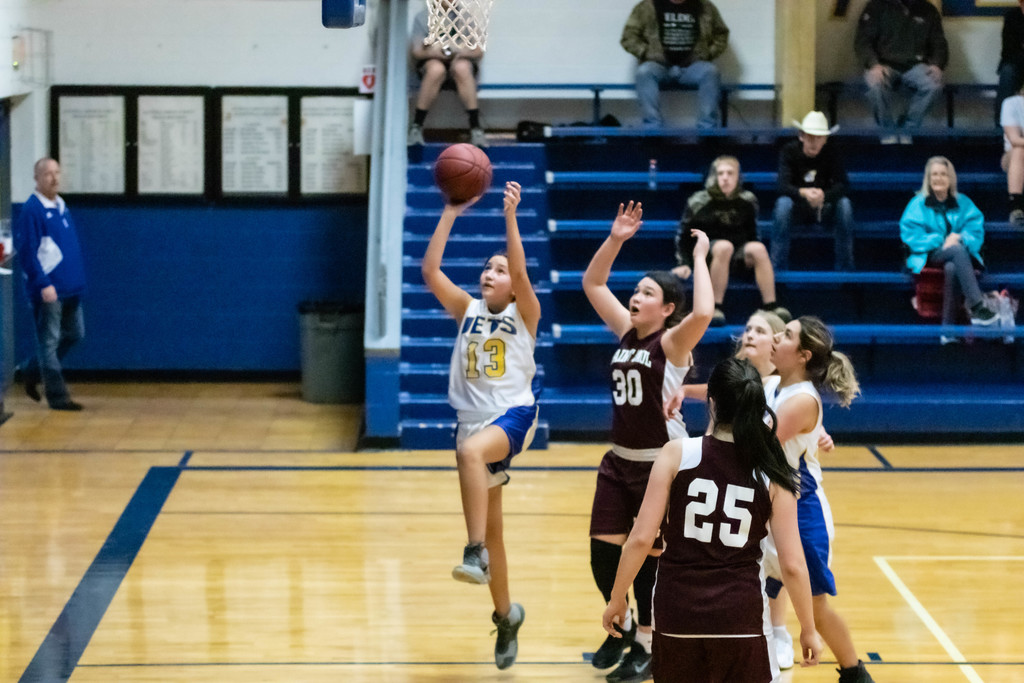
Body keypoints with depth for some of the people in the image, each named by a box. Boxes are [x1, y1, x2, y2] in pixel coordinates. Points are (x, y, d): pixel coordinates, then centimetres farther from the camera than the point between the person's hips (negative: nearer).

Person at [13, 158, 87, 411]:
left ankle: (31, 372, 29)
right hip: (48, 290, -8)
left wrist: (77, 280, 15)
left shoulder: (61, 206, 12)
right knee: (49, 341, -1)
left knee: (74, 335, 15)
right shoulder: (32, 210, -12)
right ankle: (58, 396, 4)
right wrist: (43, 284, -21)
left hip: (70, 288, 8)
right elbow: (27, 251, -16)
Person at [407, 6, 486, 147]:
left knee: (461, 68, -37)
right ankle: (416, 127, -32)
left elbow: (479, 52, 1)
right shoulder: (423, 17, 3)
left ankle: (475, 128, -38)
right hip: (432, 61, 0)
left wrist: (464, 53, -22)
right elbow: (414, 53, -2)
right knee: (436, 69, -38)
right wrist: (431, 52, -24)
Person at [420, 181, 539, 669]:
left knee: (471, 451, -40)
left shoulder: (524, 313, 1)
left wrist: (510, 217, -26)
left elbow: (521, 271, -19)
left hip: (513, 415, -5)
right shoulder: (468, 310, 11)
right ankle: (505, 616, 27)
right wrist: (451, 213, -9)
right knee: (492, 530, 11)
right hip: (473, 422, 5)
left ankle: (476, 553, -42)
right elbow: (430, 271, -2)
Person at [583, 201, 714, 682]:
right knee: (603, 551, 7)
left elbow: (703, 313, -36)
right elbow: (592, 283, 10)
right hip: (619, 460, 6)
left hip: (660, 462, -6)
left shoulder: (672, 343, -14)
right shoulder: (626, 331, 5)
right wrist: (615, 240, -1)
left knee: (649, 555, 3)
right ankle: (622, 626, 31)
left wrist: (699, 258, -27)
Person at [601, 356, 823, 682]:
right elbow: (792, 565, -4)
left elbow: (641, 538, -8)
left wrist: (617, 599, 6)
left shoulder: (677, 454, -6)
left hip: (676, 613, 1)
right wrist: (808, 628, 9)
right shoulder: (772, 475, -3)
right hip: (741, 616, -1)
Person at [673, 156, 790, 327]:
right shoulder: (699, 202, -6)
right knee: (724, 246, -36)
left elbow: (751, 235, 16)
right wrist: (684, 264, -7)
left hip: (737, 255, 3)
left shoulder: (747, 201, 2)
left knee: (758, 248, -28)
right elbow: (683, 236, 1)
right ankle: (715, 307, -37)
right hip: (706, 253, -3)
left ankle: (770, 305, -28)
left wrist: (750, 258, 6)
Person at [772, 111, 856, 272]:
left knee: (844, 203, -28)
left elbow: (842, 185, -17)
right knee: (783, 203, -33)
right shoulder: (789, 151, -11)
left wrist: (823, 196, -39)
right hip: (797, 210, -1)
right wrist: (804, 193, -44)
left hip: (824, 209, 1)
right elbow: (783, 186, -23)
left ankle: (845, 267, -20)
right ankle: (778, 268, -29)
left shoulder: (832, 152, -7)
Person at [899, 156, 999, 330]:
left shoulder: (963, 203, 16)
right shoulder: (918, 204, 10)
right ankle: (978, 308, -49)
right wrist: (940, 241, -14)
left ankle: (948, 325, -41)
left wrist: (959, 237, -17)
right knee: (957, 250, -36)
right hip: (930, 255, -2)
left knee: (951, 267, -38)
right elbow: (909, 234, -1)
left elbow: (976, 229, 5)